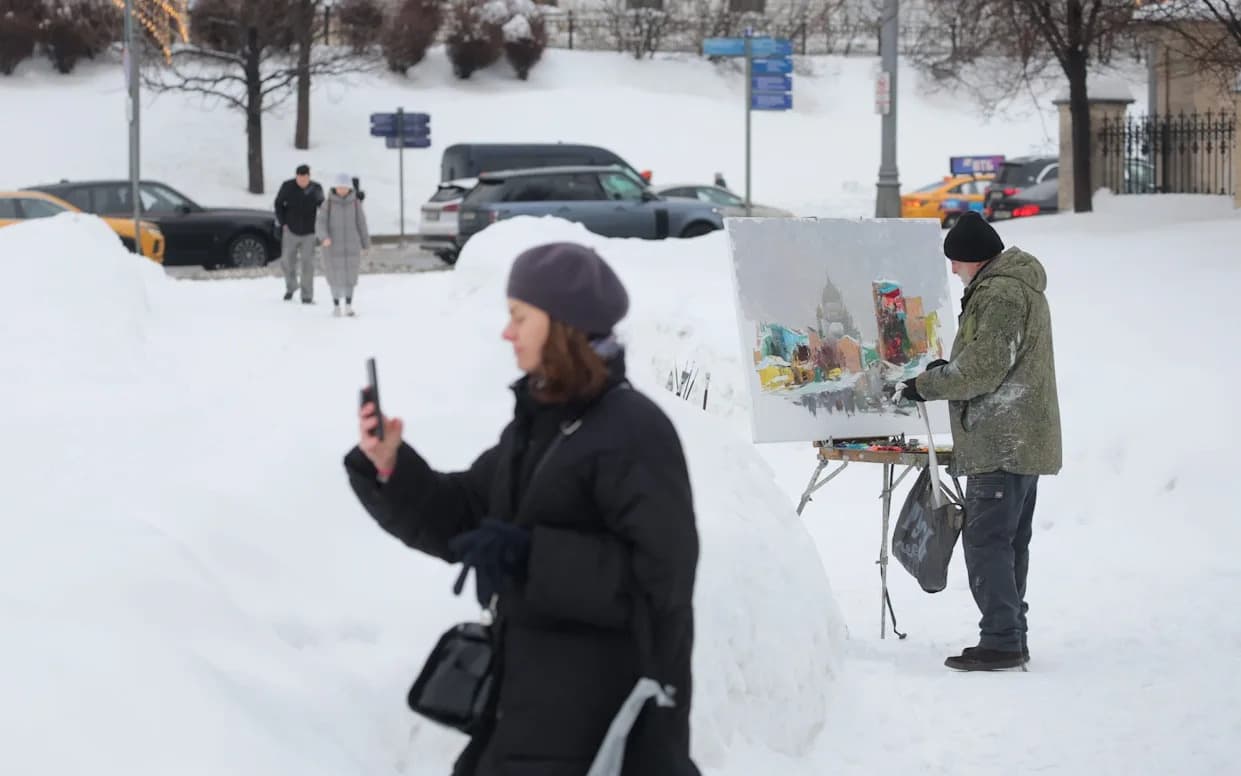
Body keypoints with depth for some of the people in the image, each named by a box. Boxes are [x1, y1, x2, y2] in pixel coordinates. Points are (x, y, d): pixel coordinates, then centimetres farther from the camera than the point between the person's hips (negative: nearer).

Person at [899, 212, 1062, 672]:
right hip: (1025, 441, 11)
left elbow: (984, 368, -20)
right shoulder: (1020, 287, 18)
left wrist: (928, 386, -8)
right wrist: (947, 369, 12)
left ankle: (1001, 641, -10)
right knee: (1010, 543, 14)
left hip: (1000, 444, -11)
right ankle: (1011, 640, 19)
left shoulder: (999, 294, -17)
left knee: (985, 540, -9)